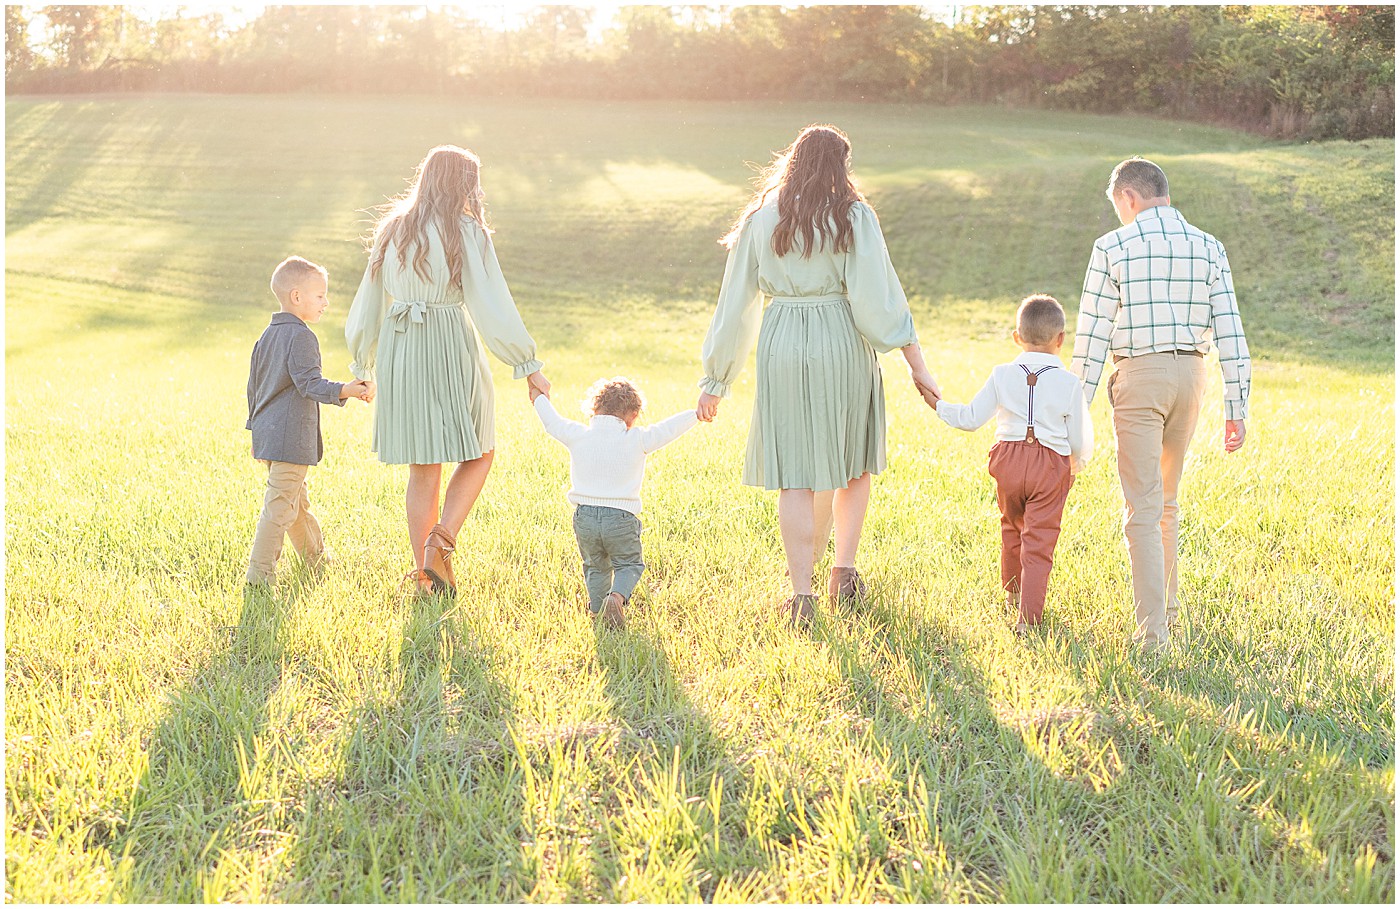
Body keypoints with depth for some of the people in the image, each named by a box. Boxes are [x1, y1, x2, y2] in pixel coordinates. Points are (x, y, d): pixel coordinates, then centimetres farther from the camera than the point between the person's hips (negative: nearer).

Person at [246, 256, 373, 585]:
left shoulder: (267, 335, 15)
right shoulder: (301, 336, -14)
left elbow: (253, 386, 20)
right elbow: (309, 383, -24)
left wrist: (256, 427, 27)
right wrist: (346, 390, -36)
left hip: (267, 433, 10)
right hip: (290, 437, -10)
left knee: (298, 500, 21)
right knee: (280, 505, -7)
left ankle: (317, 560, 34)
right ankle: (259, 571, -7)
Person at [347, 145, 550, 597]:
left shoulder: (393, 230, 12)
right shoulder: (466, 231, -4)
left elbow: (369, 304, 16)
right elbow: (492, 304, -10)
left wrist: (363, 368, 26)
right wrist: (528, 365, -6)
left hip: (399, 352, 5)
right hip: (450, 347, -5)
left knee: (423, 468, 11)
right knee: (478, 455, 12)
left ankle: (425, 574, 12)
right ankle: (440, 542, -7)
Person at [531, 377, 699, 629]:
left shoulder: (577, 436, 1)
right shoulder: (638, 440, -5)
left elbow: (553, 421, 16)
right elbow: (670, 428, 2)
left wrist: (539, 399, 36)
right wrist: (698, 413, 17)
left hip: (585, 518, 3)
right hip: (621, 518, -2)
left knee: (595, 567, 23)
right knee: (629, 564, 13)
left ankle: (597, 608, 14)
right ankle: (618, 595, -13)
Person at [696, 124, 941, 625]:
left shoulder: (761, 220, 5)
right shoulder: (854, 218, -2)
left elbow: (736, 304, 6)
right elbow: (880, 296, -9)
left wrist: (715, 380, 11)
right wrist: (916, 362, -8)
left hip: (781, 345, 1)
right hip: (843, 343, -1)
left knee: (794, 472, 4)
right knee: (854, 460, 18)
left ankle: (802, 590, -3)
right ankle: (843, 569, 17)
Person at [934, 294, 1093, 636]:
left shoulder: (1002, 375, -1)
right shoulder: (1069, 383, -4)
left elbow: (971, 418, 0)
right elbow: (1080, 442, 0)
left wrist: (939, 406, 16)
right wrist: (1076, 465, 21)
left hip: (1009, 461, 3)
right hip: (1051, 467, -3)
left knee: (1012, 528, 25)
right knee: (1038, 542, -1)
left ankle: (1013, 592, 44)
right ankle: (1028, 616, -8)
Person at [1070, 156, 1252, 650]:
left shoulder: (1113, 247, -6)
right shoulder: (1209, 248, 5)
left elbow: (1092, 335, -7)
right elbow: (1230, 334, 2)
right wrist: (1236, 410, 7)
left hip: (1139, 374, -4)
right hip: (1191, 374, 5)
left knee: (1142, 507, -2)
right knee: (1166, 500, 21)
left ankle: (1153, 628, -5)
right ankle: (1166, 604, 31)